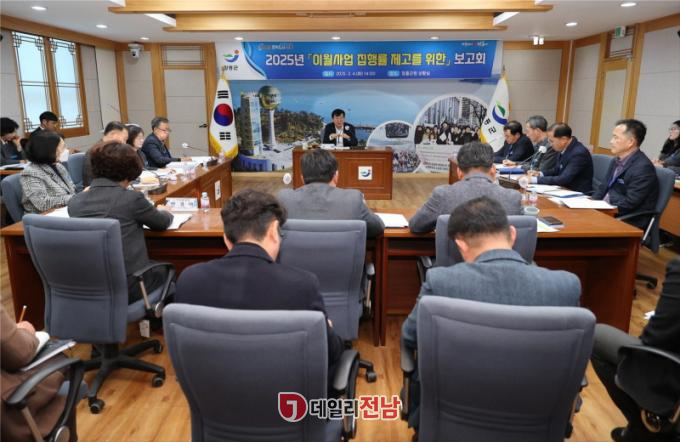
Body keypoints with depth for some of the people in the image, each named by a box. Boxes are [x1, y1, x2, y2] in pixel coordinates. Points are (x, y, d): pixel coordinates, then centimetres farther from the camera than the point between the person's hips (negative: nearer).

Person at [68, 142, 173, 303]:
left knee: (154, 267, 30)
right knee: (164, 271, 27)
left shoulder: (75, 202, 1)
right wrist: (163, 212, 28)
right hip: (127, 287, -5)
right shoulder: (131, 198, -12)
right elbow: (163, 223, 5)